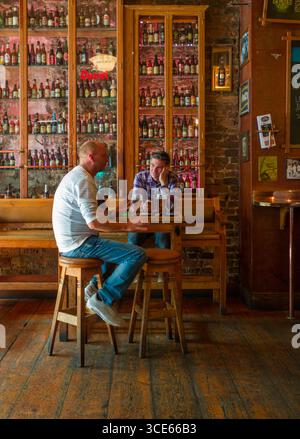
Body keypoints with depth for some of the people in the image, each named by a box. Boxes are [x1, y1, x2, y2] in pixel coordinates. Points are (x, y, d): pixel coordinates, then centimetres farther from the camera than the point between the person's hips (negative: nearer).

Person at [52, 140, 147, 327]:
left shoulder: (75, 176, 17)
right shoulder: (83, 180, -16)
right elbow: (93, 222, -25)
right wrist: (126, 226, -17)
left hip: (72, 243, 10)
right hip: (80, 244, -10)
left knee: (121, 248, 29)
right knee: (137, 254, -17)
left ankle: (96, 286, 16)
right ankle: (103, 299, -14)